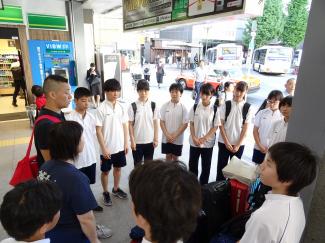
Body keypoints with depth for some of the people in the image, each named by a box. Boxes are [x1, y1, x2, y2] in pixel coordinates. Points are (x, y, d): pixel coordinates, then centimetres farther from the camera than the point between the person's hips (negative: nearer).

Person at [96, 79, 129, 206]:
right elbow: (98, 130, -14)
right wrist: (104, 148, -15)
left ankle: (116, 189, 41)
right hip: (107, 147, -4)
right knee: (105, 171, 13)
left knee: (118, 168, 20)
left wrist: (126, 143, 5)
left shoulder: (122, 106, -1)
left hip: (120, 146, 5)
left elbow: (124, 126, 5)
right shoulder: (101, 108, -15)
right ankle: (105, 193, 34)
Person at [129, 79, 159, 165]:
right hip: (137, 141, -1)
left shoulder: (153, 105, -3)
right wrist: (132, 141, -8)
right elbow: (130, 124, -6)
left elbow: (155, 123, 1)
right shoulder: (133, 106, -9)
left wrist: (156, 139, 0)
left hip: (150, 141, 2)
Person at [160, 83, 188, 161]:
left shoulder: (183, 108, -9)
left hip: (178, 139, -1)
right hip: (166, 138, 1)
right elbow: (162, 122, -3)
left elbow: (185, 124, -9)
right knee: (168, 156, 14)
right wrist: (167, 135, -12)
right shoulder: (165, 106, -5)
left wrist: (174, 136, -14)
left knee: (175, 157, 13)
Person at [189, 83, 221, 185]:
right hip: (194, 142, 2)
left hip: (208, 143, -1)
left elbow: (215, 126, -6)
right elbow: (191, 124, 2)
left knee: (206, 167, 11)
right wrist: (194, 138, -10)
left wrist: (204, 139, -12)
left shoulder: (215, 109, -8)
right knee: (192, 165, 13)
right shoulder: (195, 107, -2)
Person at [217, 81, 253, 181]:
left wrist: (238, 145, -8)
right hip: (224, 142, 0)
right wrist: (226, 142, -9)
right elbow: (221, 125, -4)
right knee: (221, 166, 7)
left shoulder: (248, 107, -4)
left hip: (239, 143, 0)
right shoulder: (226, 105, -4)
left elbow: (245, 128, -4)